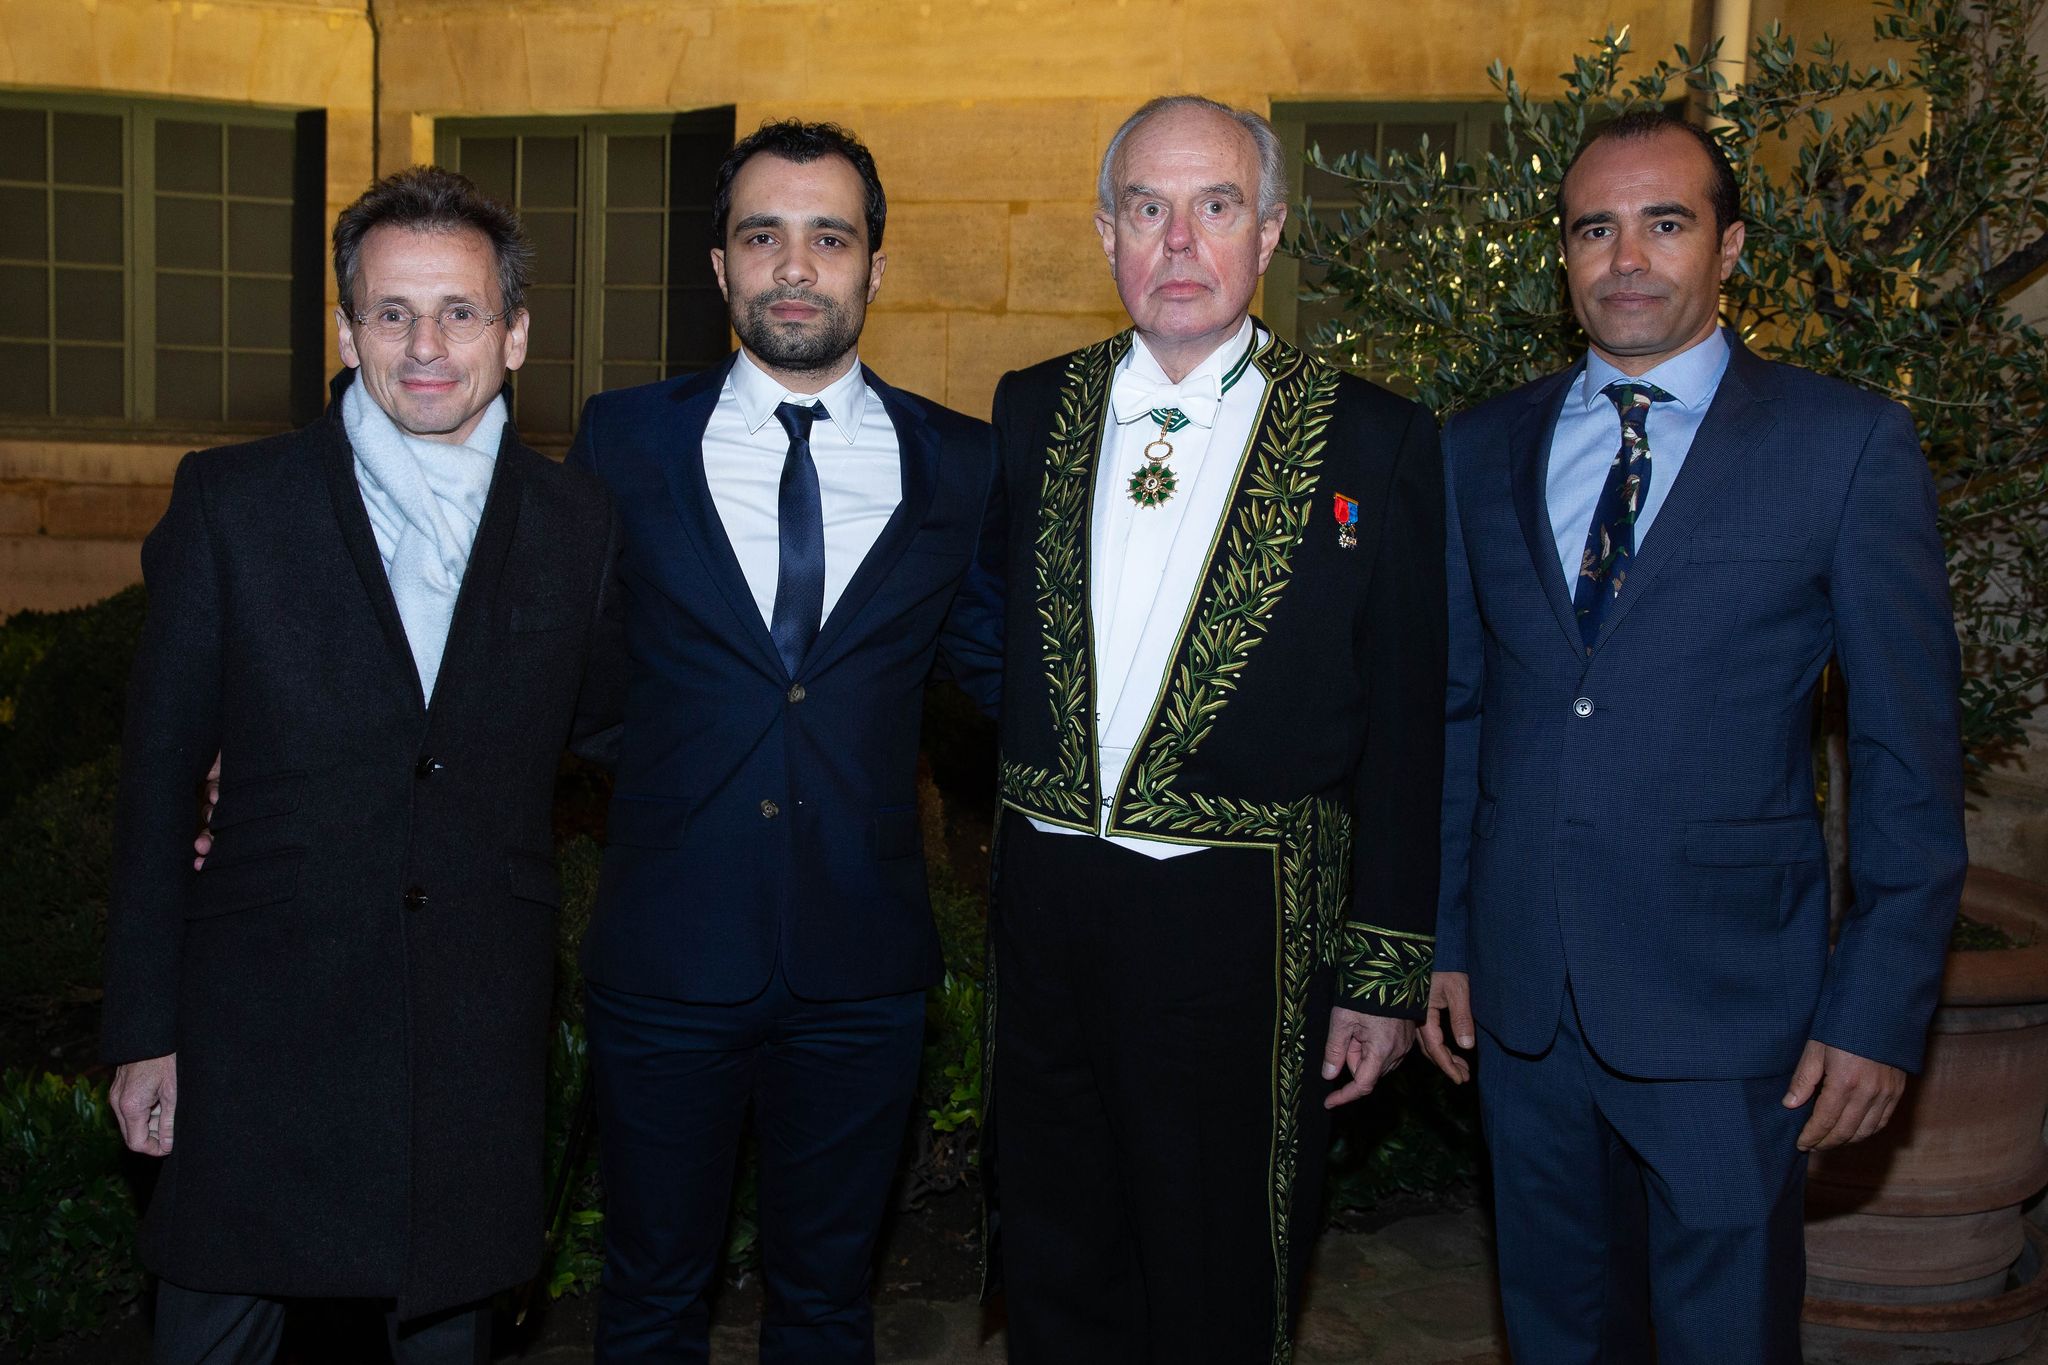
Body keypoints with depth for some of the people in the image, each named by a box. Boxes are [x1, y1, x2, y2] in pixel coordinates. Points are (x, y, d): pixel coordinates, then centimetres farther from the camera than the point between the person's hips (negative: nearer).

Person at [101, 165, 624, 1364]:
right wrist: (146, 1029, -1)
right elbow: (162, 769, -1)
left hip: (482, 1037, 2)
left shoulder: (580, 522, 1)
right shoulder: (229, 503, -3)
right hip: (264, 1027, -1)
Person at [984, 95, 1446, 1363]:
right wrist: (1009, 849, 5)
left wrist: (1386, 973, -5)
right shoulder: (1030, 412, 6)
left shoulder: (1376, 442, -4)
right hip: (1044, 910, 3)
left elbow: (1406, 727, -4)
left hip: (1242, 928, -3)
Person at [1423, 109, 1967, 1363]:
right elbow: (1455, 713, 10)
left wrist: (1881, 1009, -9)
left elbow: (1911, 752, -5)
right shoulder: (1481, 451, 7)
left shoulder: (1850, 444, -5)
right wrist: (1438, 939, 7)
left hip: (1726, 1000, -3)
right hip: (1519, 990, 4)